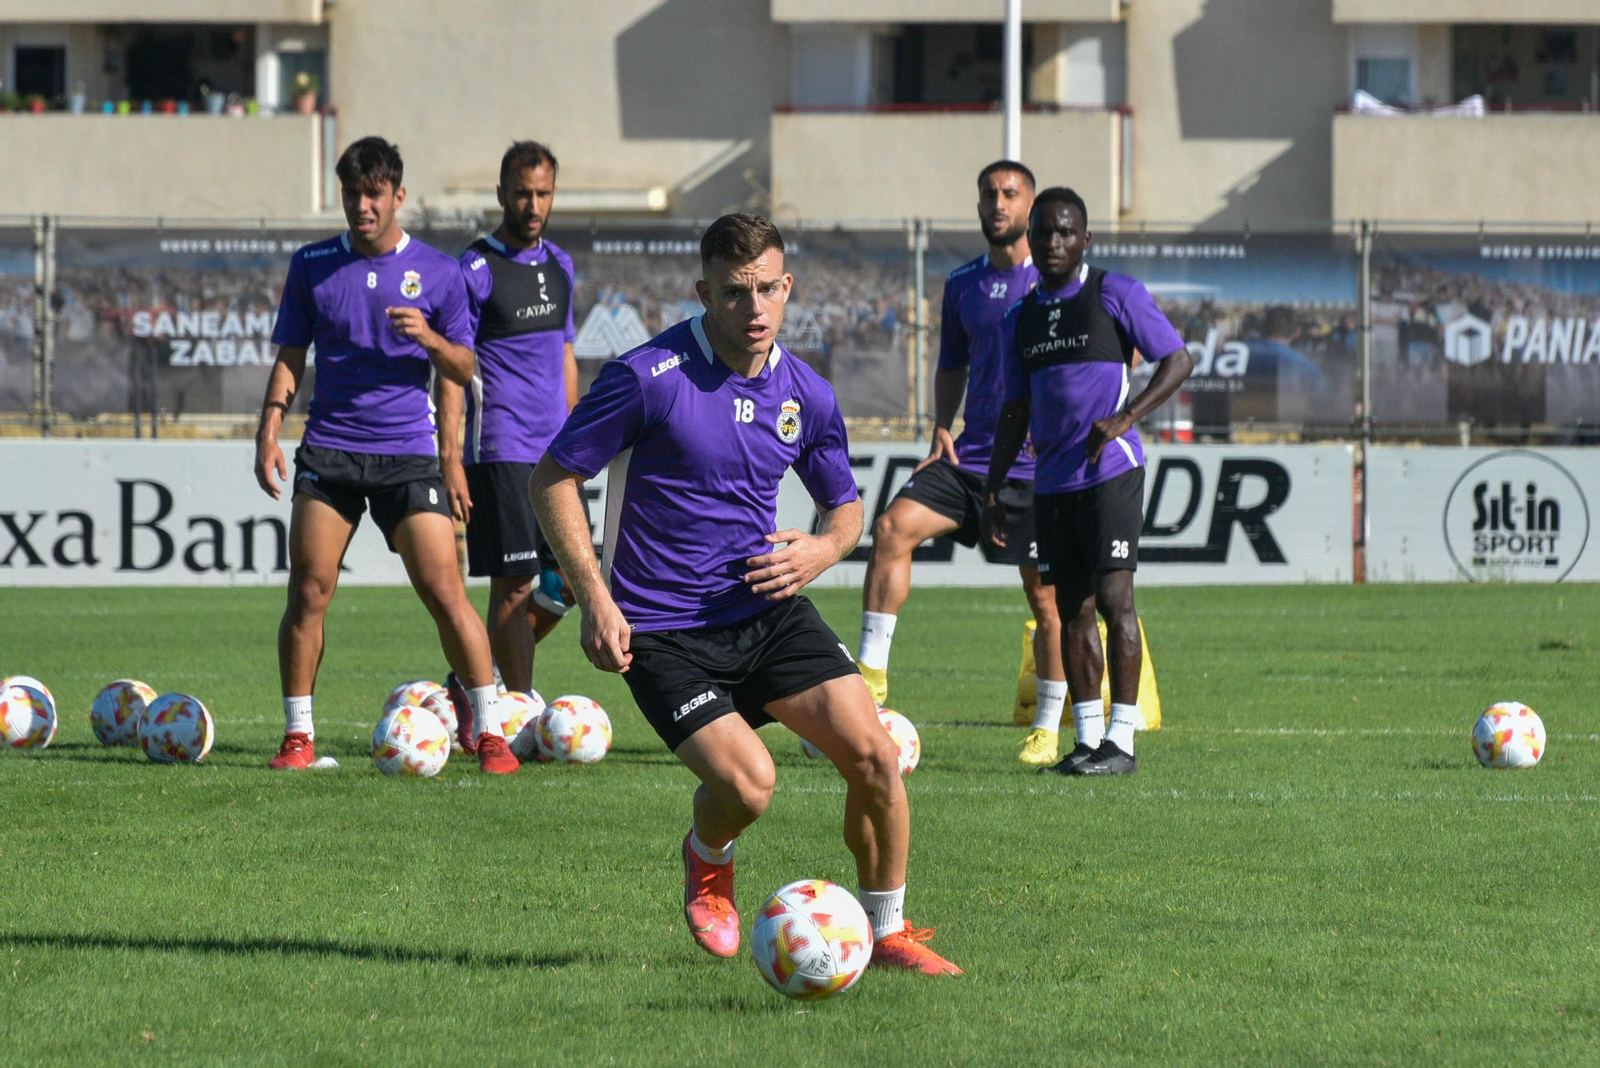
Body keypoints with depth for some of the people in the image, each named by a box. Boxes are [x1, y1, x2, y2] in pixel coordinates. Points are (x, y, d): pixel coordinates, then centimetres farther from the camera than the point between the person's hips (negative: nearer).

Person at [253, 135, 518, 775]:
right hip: (329, 451, 1)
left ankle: (489, 731, -2)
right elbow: (291, 356, 12)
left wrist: (430, 338, -14)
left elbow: (464, 370, 7)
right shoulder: (313, 266, 8)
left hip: (407, 452, -1)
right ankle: (298, 735, 4)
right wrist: (269, 431, -1)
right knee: (309, 591, -6)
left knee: (444, 591, -8)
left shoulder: (437, 272, 5)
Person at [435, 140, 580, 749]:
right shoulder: (475, 271, -7)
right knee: (515, 584, -7)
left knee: (563, 584, 5)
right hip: (501, 449, -7)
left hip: (555, 451, 7)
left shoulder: (559, 265, 14)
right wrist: (450, 458, -16)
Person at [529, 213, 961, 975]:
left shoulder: (806, 394, 2)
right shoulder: (648, 377, -14)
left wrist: (822, 549, -6)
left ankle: (887, 933, 10)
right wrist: (594, 599, -13)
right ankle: (707, 859, 17)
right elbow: (553, 478, -7)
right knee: (748, 784, -21)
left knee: (874, 756, -11)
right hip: (663, 631, -4)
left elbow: (844, 504, 18)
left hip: (768, 611, 5)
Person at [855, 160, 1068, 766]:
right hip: (970, 458, 4)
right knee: (892, 528, -17)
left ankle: (1046, 729, 12)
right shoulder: (963, 285, 12)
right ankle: (871, 673, -13)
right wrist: (941, 429, 6)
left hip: (1037, 467, -4)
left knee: (1045, 600, 0)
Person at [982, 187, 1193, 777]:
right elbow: (1015, 410, 21)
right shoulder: (1022, 317, 15)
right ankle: (1087, 738, 9)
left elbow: (1178, 361, -4)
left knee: (1113, 596, -12)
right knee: (1073, 609, 6)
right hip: (1053, 481, 6)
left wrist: (1123, 419, -16)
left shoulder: (1117, 294, -2)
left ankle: (1121, 739, -11)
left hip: (1110, 471, -6)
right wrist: (993, 488, 15)